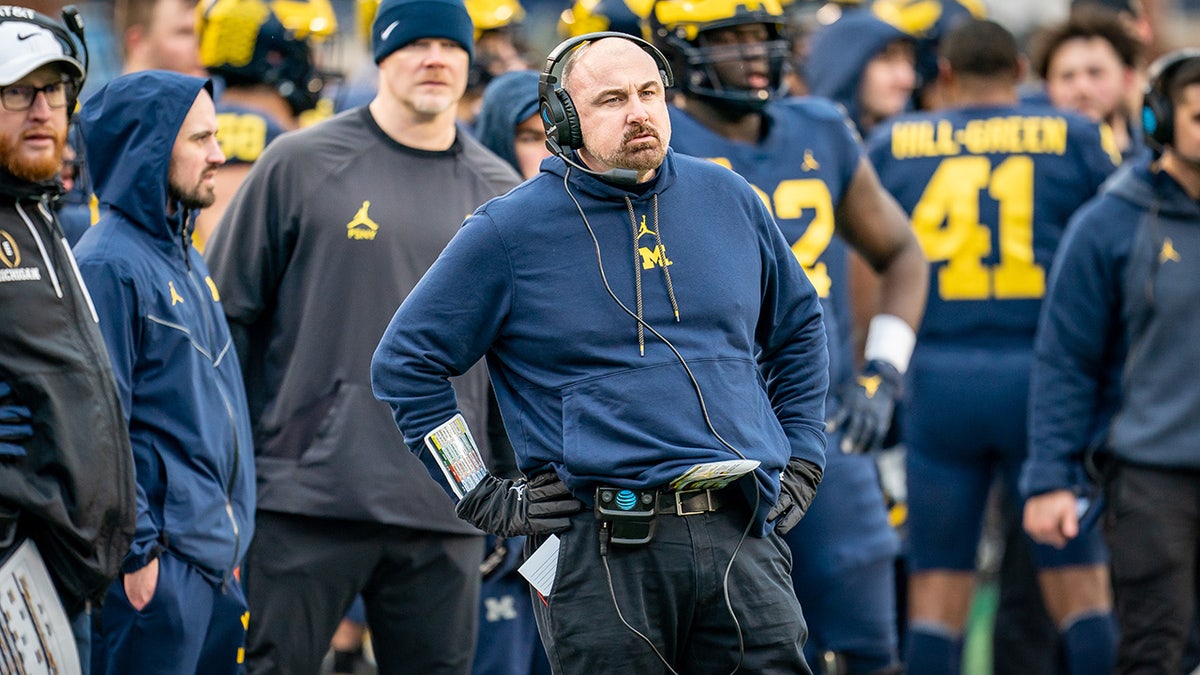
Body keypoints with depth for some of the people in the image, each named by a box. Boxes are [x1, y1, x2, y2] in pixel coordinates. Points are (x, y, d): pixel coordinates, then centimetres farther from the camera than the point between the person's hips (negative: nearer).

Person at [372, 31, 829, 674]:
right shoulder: (509, 230, 1)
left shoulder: (729, 200, 12)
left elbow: (798, 329, 27)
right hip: (600, 555, -3)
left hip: (743, 542, 3)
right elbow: (405, 363, 4)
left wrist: (801, 460, 17)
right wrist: (485, 500, 0)